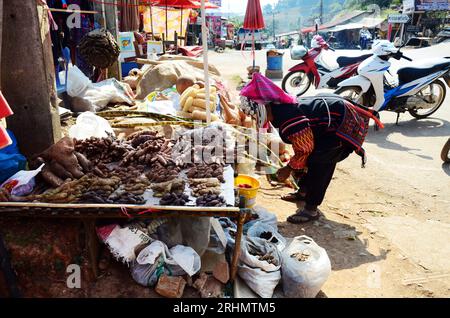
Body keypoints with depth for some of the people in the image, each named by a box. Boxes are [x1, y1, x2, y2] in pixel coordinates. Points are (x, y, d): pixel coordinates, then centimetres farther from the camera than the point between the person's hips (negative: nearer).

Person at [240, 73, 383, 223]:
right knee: (312, 158, 16)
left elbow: (305, 148, -21)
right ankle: (304, 191, 33)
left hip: (346, 124, -11)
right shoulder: (278, 106, 1)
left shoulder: (287, 118, -31)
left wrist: (289, 168, -8)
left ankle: (311, 209, -5)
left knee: (318, 163, -15)